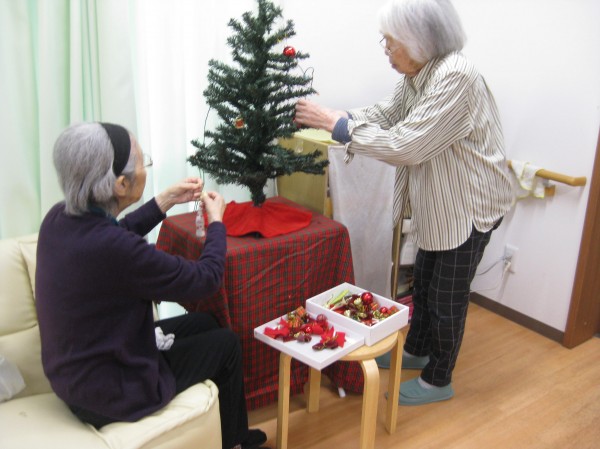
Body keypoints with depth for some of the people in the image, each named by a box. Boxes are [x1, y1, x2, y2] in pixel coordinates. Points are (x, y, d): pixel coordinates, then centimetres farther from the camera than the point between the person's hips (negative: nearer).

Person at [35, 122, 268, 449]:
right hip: (110, 390, -8)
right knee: (226, 342, 10)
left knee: (203, 324, 21)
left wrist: (166, 201, 8)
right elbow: (205, 279, -22)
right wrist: (216, 222, -5)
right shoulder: (112, 249, -35)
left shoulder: (58, 217, -9)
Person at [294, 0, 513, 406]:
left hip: (470, 205, -9)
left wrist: (339, 125, -25)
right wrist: (332, 116, -9)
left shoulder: (455, 77, -29)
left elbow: (405, 145, -32)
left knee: (447, 296, 6)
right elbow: (385, 114, 6)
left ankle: (438, 380, 26)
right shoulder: (418, 74, -1)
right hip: (439, 202, 9)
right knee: (424, 281, 22)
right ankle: (417, 350, 44)